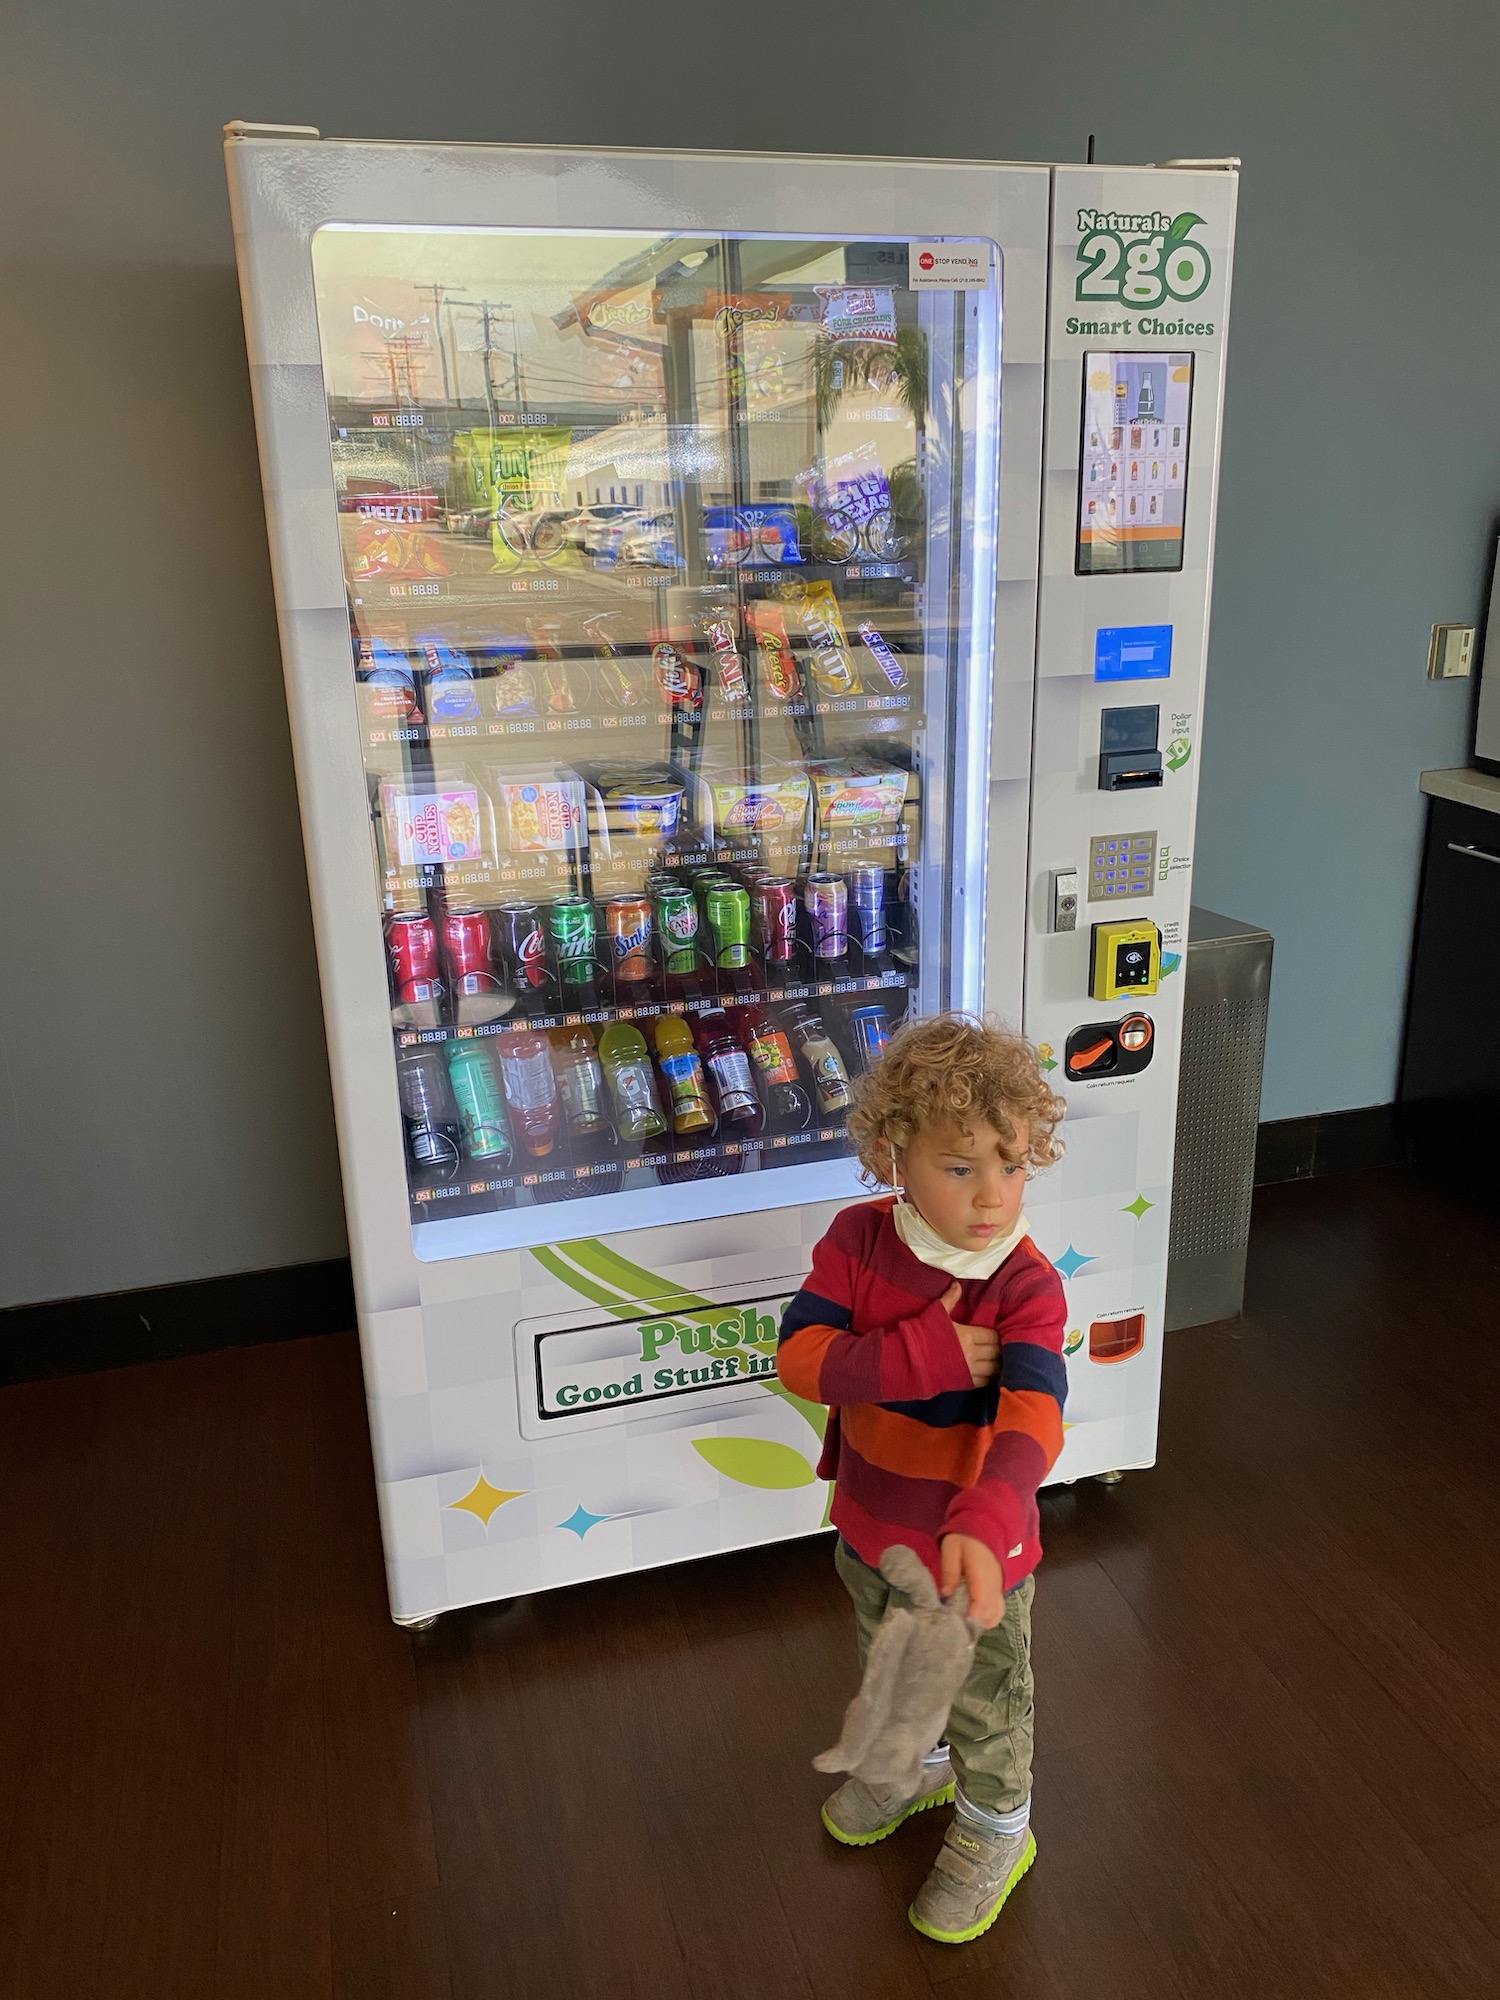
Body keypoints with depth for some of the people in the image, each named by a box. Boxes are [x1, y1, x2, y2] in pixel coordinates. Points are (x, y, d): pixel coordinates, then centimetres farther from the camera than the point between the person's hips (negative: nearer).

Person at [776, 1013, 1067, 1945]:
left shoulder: (1026, 1284, -27)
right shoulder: (859, 1238, -17)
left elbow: (1032, 1421, -40)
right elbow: (800, 1356, -24)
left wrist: (981, 1525, -58)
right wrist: (932, 1353, -35)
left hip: (975, 1549, -4)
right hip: (871, 1527, 4)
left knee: (986, 1701, 21)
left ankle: (994, 1832, 50)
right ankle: (914, 1765, 62)